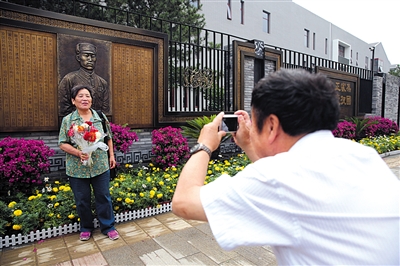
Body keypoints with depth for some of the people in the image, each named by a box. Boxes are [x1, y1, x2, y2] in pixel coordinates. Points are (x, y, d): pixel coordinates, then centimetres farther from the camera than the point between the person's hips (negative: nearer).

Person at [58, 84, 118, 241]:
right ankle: (86, 228, 34)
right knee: (82, 200, 13)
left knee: (103, 197, 9)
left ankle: (108, 227, 25)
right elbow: (62, 144, -2)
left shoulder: (101, 117, 3)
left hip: (100, 166, 1)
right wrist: (78, 153, -18)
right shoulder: (67, 120, -1)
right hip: (77, 169, 0)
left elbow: (109, 138, 11)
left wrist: (111, 155, 7)